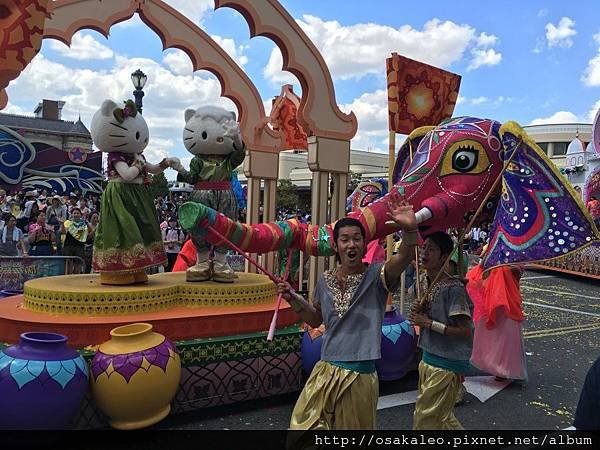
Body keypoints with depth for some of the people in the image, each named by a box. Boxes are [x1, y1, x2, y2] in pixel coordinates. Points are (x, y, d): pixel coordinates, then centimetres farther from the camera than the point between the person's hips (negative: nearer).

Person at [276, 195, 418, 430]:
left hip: (361, 376, -3)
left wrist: (410, 230, -49)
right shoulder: (325, 280, 3)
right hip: (325, 372, 3)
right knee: (303, 425, 9)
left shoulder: (375, 276, -8)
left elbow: (404, 256, -29)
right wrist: (293, 299, 1)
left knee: (353, 427, 15)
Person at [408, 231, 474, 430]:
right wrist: (419, 311, -5)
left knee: (426, 419, 3)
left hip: (447, 364, -8)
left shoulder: (453, 288, -21)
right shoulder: (425, 282, 4)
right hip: (429, 359, 8)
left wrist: (429, 323, -21)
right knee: (441, 416, 22)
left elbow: (465, 331, -22)